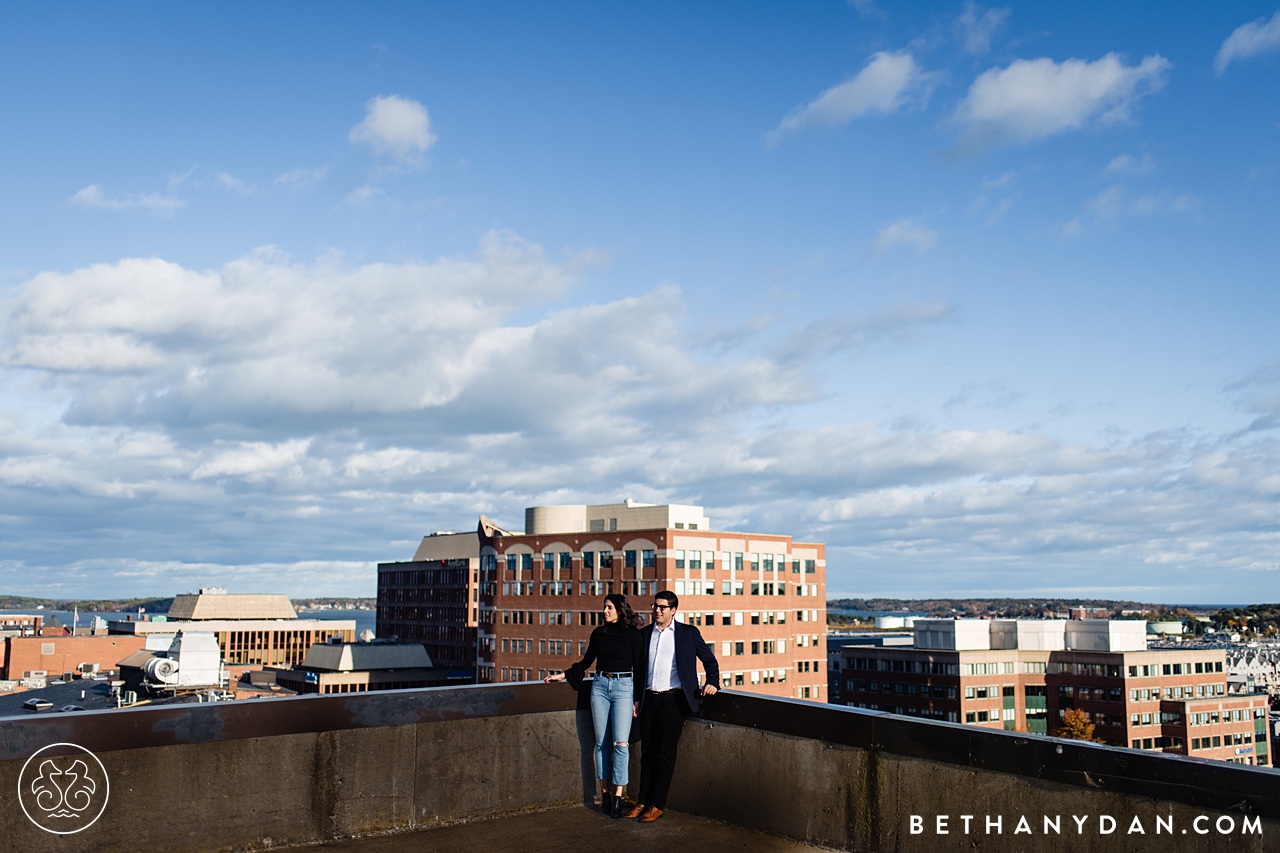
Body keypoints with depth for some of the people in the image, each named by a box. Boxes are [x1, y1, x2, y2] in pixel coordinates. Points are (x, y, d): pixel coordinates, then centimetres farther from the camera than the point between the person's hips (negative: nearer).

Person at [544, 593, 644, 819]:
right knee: (601, 741, 3)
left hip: (623, 687, -3)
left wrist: (638, 698, -3)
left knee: (620, 742, -10)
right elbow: (586, 661, 19)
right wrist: (563, 675, 13)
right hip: (600, 686, 4)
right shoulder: (598, 633, 8)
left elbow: (639, 667, 0)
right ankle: (604, 790, 12)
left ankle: (618, 795, -6)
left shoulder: (632, 634, -2)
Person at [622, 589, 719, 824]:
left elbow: (709, 660, 9)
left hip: (673, 699, -4)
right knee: (647, 752, 6)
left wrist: (712, 682, -7)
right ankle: (643, 801, 13)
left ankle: (657, 805, 3)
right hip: (649, 699, 4)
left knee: (665, 752, -3)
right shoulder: (645, 634, 13)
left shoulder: (688, 633, 3)